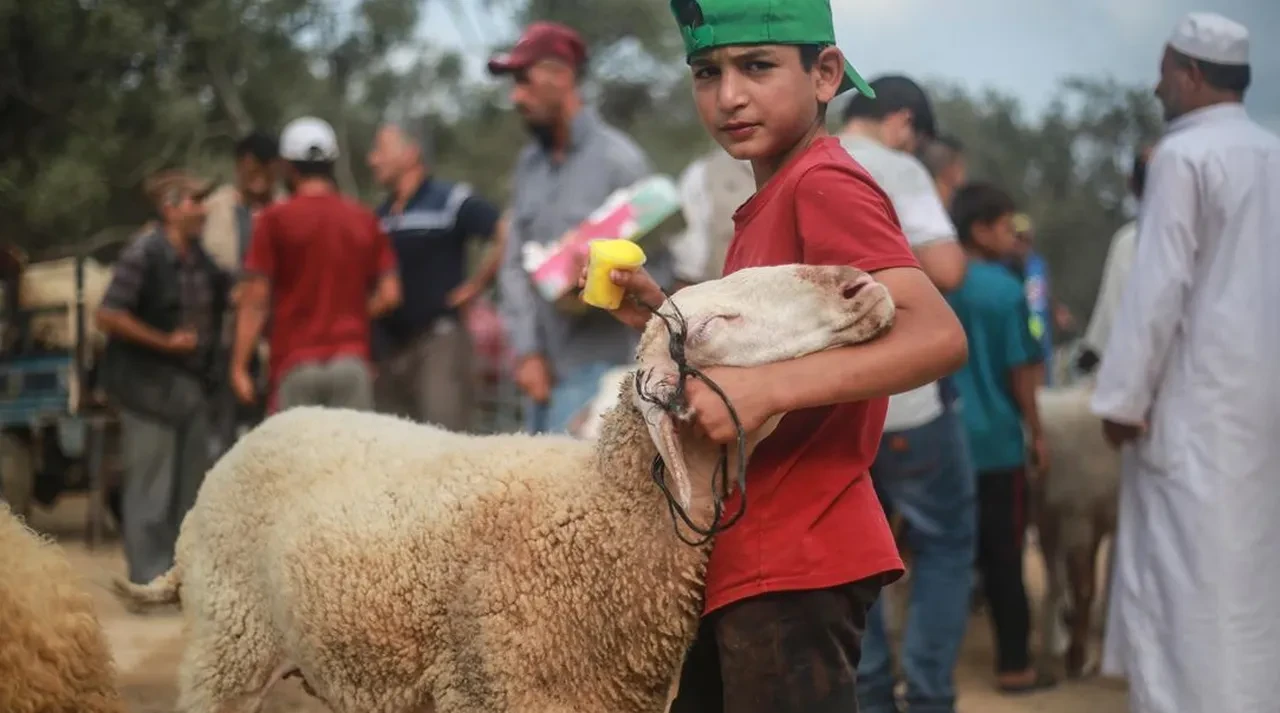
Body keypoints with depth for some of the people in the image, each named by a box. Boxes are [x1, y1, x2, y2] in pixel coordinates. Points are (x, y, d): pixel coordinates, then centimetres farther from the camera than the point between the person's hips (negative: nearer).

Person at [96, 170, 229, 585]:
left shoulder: (199, 258, 8)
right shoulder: (143, 255, -14)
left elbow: (227, 299, 22)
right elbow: (109, 316, -18)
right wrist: (165, 341, -17)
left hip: (192, 384, 8)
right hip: (149, 386, -8)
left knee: (191, 485, 14)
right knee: (151, 488, -3)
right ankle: (149, 576, 4)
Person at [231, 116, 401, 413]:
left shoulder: (276, 219, -2)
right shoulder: (364, 220, 7)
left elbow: (255, 299, -5)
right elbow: (389, 294, 4)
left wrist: (239, 365, -1)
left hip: (295, 365, -2)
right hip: (351, 361, 2)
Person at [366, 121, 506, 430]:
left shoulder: (451, 201, -6)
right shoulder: (380, 216, 15)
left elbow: (507, 236, -16)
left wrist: (476, 284, -11)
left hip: (439, 338, -7)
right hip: (388, 345, 7)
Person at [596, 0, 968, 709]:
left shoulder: (825, 185, -14)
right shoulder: (770, 201, 15)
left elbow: (937, 335, -26)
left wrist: (765, 389, -33)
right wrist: (666, 320, 7)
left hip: (793, 567, -10)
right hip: (742, 562, 10)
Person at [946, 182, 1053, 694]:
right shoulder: (1006, 291, -12)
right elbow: (1021, 371, -10)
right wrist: (1036, 432, 1)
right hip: (996, 441, -5)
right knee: (1003, 558, 3)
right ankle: (1014, 666, 8)